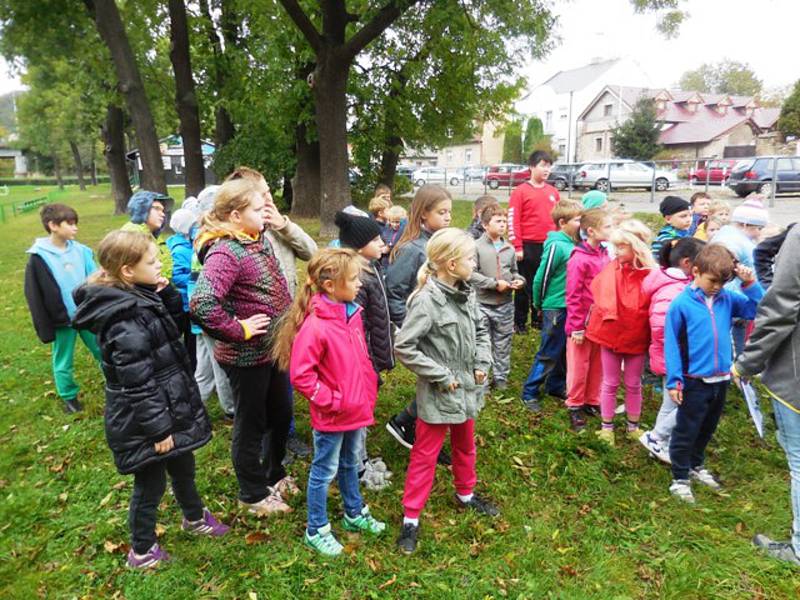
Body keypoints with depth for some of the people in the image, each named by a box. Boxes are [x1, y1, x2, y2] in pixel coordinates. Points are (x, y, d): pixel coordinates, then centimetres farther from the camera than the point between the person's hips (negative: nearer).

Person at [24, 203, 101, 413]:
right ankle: (69, 397, 31)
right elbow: (34, 296, -6)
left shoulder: (81, 251, -4)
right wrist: (45, 328, -7)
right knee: (64, 362, 13)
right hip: (62, 321, -2)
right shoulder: (38, 257, -10)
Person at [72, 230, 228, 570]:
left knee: (183, 467, 27)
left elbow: (174, 318, 16)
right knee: (151, 484, 12)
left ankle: (194, 518, 51)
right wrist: (159, 430, -20)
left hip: (170, 409, 9)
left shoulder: (139, 298, 0)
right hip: (146, 421, -9)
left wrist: (165, 294, -2)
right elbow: (138, 385, -27)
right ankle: (141, 552, 35)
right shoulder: (125, 320, -29)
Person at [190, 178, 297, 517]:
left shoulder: (260, 241, 4)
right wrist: (239, 330, -25)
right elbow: (202, 303, -37)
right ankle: (253, 495, 32)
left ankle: (274, 474, 47)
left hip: (274, 348, 9)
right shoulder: (226, 253, -23)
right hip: (246, 357, -8)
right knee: (251, 425, 11)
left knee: (282, 414, 23)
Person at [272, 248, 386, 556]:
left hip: (358, 409, 7)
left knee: (350, 464, 26)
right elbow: (301, 375, -25)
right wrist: (331, 401, -19)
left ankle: (355, 513, 47)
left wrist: (368, 393, 11)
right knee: (325, 471, 11)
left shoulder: (353, 313, -1)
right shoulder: (315, 326, -27)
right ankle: (316, 531, 32)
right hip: (331, 416, -7)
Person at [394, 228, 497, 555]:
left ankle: (466, 494, 49)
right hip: (438, 393, -7)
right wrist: (442, 375, -20)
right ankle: (410, 518, 21)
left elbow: (481, 330, 14)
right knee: (425, 455, 6)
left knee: (465, 446, 26)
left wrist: (482, 363, 0)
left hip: (467, 387, 7)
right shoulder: (427, 300, -24)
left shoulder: (467, 294, -1)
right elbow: (403, 347, -24)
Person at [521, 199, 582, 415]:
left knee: (565, 351, 18)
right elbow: (541, 277, -13)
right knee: (548, 354, 1)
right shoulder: (556, 246, -18)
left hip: (569, 307, 7)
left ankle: (556, 386, 34)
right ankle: (529, 393, 12)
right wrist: (539, 304, -2)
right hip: (556, 308, -7)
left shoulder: (573, 244, 4)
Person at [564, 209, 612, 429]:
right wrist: (577, 327, -14)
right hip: (583, 324, -6)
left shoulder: (604, 254, 4)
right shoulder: (579, 258, -17)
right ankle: (575, 406, 22)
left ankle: (592, 402, 32)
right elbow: (572, 296, -15)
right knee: (579, 367, 7)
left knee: (597, 366, 16)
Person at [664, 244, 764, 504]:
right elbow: (671, 345, -12)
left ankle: (696, 465, 43)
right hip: (694, 382, -5)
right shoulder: (681, 304, -15)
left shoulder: (728, 298, -1)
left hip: (721, 380, 6)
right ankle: (680, 478, 22)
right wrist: (674, 381, -14)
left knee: (706, 430, 23)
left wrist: (750, 284, -11)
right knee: (685, 432, 7)